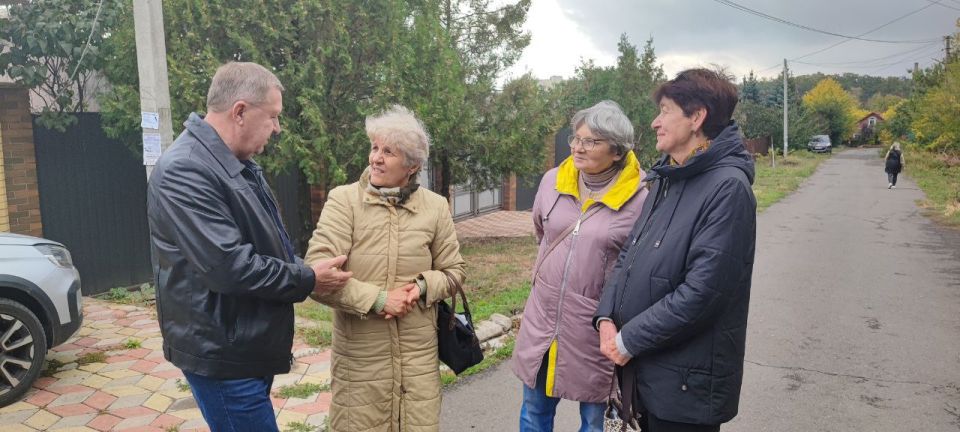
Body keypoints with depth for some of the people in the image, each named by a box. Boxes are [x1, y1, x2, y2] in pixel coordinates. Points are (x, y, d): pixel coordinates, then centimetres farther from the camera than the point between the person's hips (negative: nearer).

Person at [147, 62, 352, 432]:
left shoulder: (240, 165, 9)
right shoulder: (184, 171, -22)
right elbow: (229, 267, -28)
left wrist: (305, 269, -1)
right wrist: (307, 280, -16)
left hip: (251, 346, 9)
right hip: (223, 355, -9)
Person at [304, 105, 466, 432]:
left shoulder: (435, 207, 1)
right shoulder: (343, 200, -8)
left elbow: (453, 271, 10)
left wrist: (423, 286, -11)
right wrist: (377, 299, -18)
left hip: (419, 355, 2)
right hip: (359, 356, -2)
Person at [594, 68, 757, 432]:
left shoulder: (728, 187, -19)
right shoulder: (666, 178, 9)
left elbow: (701, 291, -24)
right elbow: (629, 256, 10)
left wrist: (629, 340, -17)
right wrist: (606, 318, -5)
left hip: (686, 380, -8)